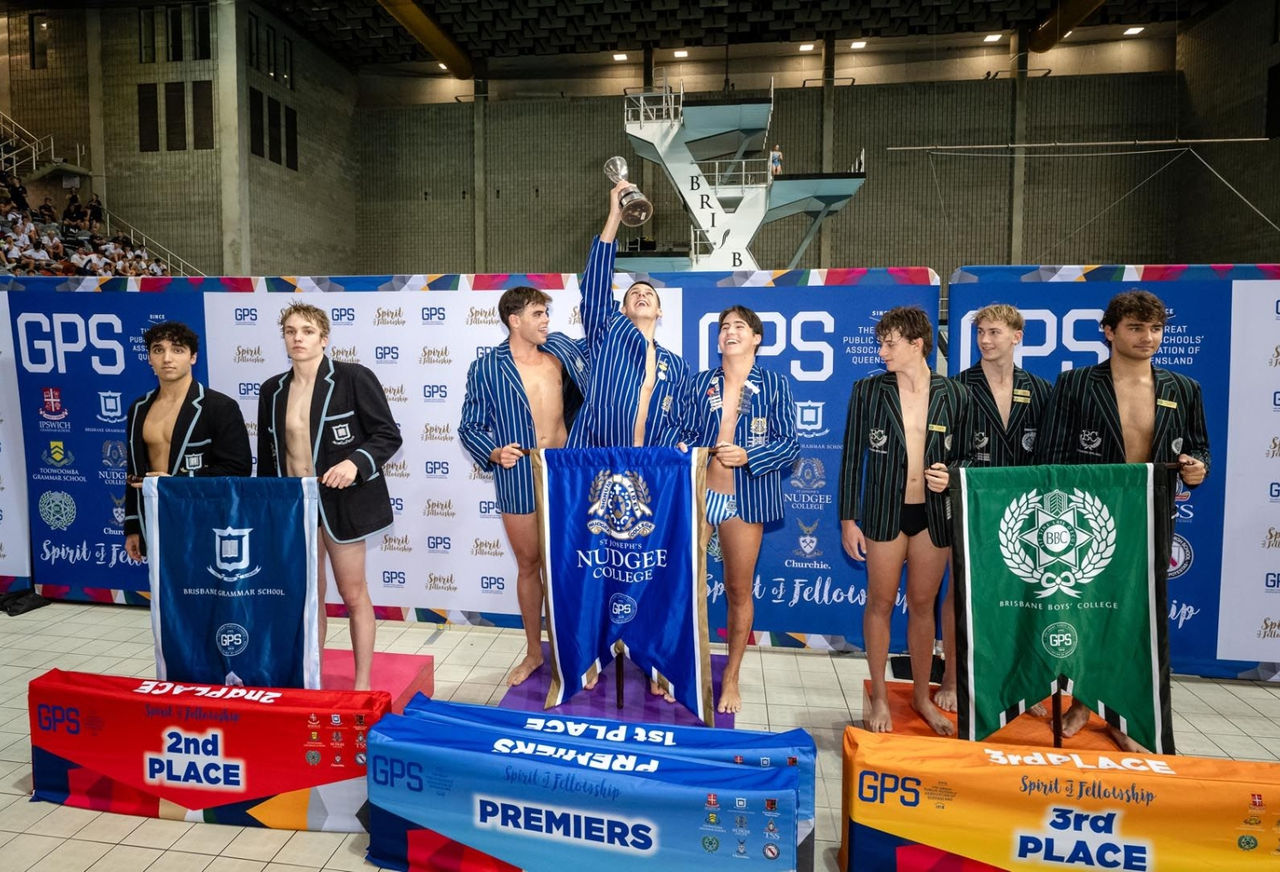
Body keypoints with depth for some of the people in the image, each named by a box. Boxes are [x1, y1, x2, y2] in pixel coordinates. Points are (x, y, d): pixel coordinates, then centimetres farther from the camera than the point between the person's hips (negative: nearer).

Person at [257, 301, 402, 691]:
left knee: (353, 593, 6)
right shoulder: (272, 390, 7)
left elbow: (388, 435, -9)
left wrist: (356, 461, -26)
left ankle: (363, 683, 20)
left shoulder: (353, 378, -9)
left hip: (340, 499, -4)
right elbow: (267, 456, 13)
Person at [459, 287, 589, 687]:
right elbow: (470, 427, 0)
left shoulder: (561, 348, 4)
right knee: (529, 567, 12)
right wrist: (493, 453, -17)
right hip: (519, 479, -2)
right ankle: (534, 652, 29)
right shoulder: (485, 369, -3)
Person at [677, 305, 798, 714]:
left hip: (746, 498, -2)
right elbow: (684, 435, 9)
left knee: (738, 589, 9)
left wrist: (748, 457, -17)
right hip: (697, 493, 2)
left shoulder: (775, 385, 0)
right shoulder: (699, 383, 8)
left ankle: (731, 677, 25)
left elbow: (790, 445, -2)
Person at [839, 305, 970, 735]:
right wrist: (848, 519, -4)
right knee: (880, 603, 7)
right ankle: (879, 697, 23)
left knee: (923, 605, 13)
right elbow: (852, 457, -1)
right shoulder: (868, 390, -2)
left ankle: (921, 695, 30)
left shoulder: (954, 395, 0)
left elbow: (965, 455, 10)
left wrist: (951, 475, -14)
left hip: (933, 513, 1)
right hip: (884, 511, -1)